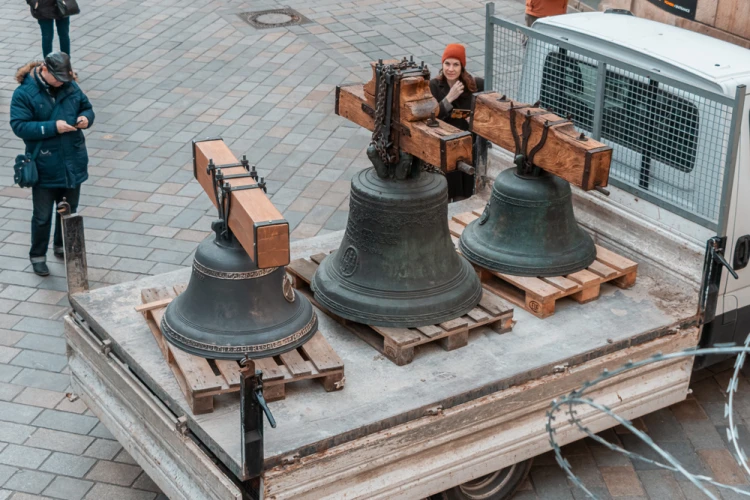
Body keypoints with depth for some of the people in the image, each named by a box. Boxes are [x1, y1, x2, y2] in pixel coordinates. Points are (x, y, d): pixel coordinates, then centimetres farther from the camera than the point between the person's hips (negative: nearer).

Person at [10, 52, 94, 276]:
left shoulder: (70, 86, 0)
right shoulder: (24, 93, -14)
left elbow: (87, 107, 13)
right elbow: (19, 126, -19)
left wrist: (85, 118, -12)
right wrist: (53, 127, -26)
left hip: (72, 163, 5)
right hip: (44, 167, -5)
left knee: (69, 210, 20)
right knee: (42, 216, 7)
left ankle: (62, 246, 42)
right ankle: (37, 256, 25)